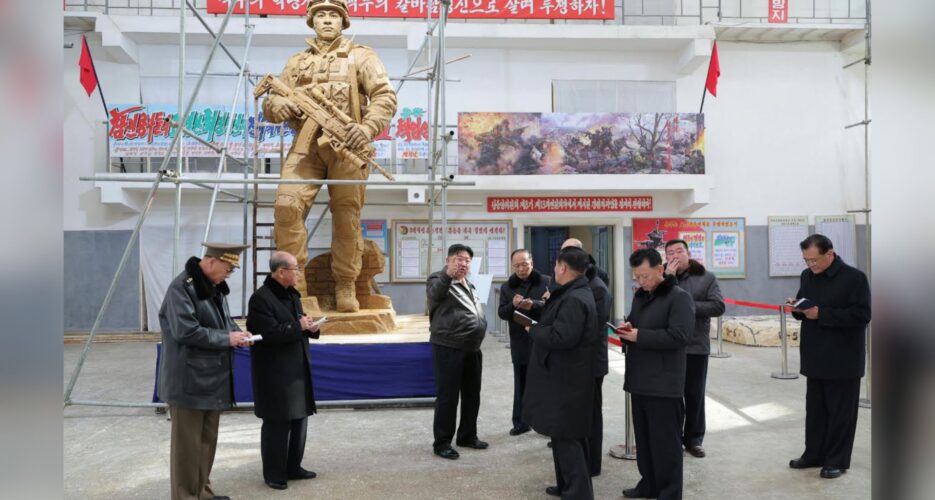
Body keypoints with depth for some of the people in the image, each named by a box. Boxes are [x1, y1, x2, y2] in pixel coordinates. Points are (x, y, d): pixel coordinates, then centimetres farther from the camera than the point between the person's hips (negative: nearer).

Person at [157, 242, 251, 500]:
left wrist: (237, 333, 1)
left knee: (207, 439, 18)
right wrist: (227, 338, -20)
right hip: (189, 380, -9)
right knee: (188, 443, 3)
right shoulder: (182, 287, -18)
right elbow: (185, 331, -25)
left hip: (212, 377, 9)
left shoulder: (215, 286, 10)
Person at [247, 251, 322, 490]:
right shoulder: (261, 298, -17)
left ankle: (293, 467, 28)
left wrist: (310, 327, -2)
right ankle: (274, 473, 14)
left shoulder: (292, 294, 12)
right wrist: (299, 327, -17)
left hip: (297, 368, 9)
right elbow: (270, 333, -25)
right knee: (276, 423, 0)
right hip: (274, 372, -9)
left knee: (299, 418, 15)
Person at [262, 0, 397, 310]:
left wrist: (368, 128, -19)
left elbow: (385, 96, 0)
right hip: (306, 145, 3)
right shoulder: (296, 62, 23)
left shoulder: (360, 56, 13)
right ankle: (293, 285, -6)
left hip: (346, 146, -2)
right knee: (287, 206, -16)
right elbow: (270, 106, 21)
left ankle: (346, 288, 9)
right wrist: (277, 106, -6)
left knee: (346, 216, -4)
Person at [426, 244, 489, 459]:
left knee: (472, 395, 14)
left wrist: (479, 331, 18)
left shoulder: (470, 285, 19)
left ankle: (467, 435, 28)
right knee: (447, 396, -3)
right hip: (448, 348, -8)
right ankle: (442, 442, 7)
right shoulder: (439, 280, -7)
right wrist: (448, 275, -49)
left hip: (472, 348, 8)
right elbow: (434, 292, -32)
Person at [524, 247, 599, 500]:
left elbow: (561, 337, -30)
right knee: (567, 435, 19)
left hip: (565, 379, -11)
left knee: (566, 437, -3)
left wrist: (533, 330, -16)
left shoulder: (573, 299, -22)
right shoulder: (576, 293, 13)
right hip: (565, 375, 11)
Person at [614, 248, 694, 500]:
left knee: (665, 442, 1)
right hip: (640, 380, 8)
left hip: (664, 384, -8)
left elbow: (679, 336, -21)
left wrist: (639, 336, -21)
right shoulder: (640, 295, 14)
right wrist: (626, 328, 0)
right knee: (644, 438, 16)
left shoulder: (679, 297, -11)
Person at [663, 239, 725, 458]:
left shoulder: (706, 278, 2)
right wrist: (668, 276, -16)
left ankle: (693, 439, 22)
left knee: (694, 395, 10)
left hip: (696, 345, 0)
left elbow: (718, 306, -7)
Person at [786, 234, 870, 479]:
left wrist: (821, 314, -23)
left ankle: (837, 460, 15)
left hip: (843, 360, -6)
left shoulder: (854, 277, -12)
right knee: (814, 409, 13)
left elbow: (862, 314, -19)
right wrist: (797, 307, -7)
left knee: (841, 412, 4)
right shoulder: (807, 276, 8)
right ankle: (814, 454, 24)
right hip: (816, 357, 6)